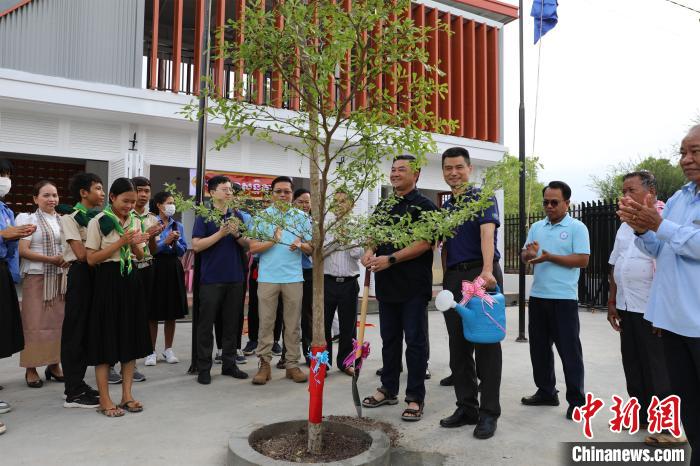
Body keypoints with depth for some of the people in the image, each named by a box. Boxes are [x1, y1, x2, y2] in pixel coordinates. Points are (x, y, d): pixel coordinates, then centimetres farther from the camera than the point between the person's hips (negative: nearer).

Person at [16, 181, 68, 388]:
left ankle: (54, 364, 16)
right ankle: (31, 369, 9)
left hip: (60, 277, 4)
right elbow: (23, 251, -9)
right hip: (37, 276, -4)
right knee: (35, 322, -1)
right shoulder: (30, 220, -1)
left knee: (58, 321, 5)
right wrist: (51, 259, -17)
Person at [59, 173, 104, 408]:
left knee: (89, 330, 12)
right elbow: (82, 254, -15)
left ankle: (79, 382, 24)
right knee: (76, 332, -1)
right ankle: (73, 393, 6)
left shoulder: (98, 217, 14)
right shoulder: (70, 216, -7)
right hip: (81, 274, -7)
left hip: (98, 274, 7)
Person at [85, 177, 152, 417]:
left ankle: (127, 395, 18)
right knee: (106, 337, -1)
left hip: (130, 280, 5)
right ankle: (104, 400, 10)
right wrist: (120, 243, -17)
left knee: (131, 337, 8)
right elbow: (91, 259, -10)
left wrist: (135, 244, -8)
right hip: (108, 280, -5)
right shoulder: (99, 222, -7)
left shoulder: (135, 221, 9)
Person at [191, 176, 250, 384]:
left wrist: (237, 234, -11)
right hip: (211, 279, -4)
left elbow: (248, 244, 8)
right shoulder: (204, 216, -3)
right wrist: (221, 233, -19)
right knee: (206, 324, 3)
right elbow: (196, 245, -11)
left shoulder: (238, 216, 9)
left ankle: (229, 364, 22)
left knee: (231, 324, 10)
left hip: (235, 278, 4)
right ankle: (204, 368, 14)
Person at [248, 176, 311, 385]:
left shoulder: (302, 217, 7)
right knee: (266, 323, 4)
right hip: (267, 277, -1)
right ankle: (264, 364, 14)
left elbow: (311, 248, 6)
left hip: (294, 277, 1)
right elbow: (253, 248, -2)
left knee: (293, 324, 7)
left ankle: (292, 364, 17)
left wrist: (300, 245, -15)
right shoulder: (261, 217, 3)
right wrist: (273, 241, -16)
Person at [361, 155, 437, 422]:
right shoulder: (383, 207, 16)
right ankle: (388, 390, 29)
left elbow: (425, 243, -16)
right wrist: (370, 252, -1)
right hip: (386, 283, 7)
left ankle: (415, 398, 12)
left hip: (413, 286, -7)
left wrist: (390, 260, -20)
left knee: (415, 341, 2)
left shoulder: (424, 206, -6)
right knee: (389, 339, 16)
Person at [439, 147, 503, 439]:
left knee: (486, 345, -1)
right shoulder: (444, 208, 18)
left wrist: (487, 271, -35)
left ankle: (489, 413, 8)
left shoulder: (482, 198, -3)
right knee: (458, 347, 10)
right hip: (453, 279, 7)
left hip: (481, 275, -7)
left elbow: (487, 232, -20)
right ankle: (466, 407, 21)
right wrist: (446, 281, 12)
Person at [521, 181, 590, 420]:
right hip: (538, 295, 6)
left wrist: (550, 257, -19)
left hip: (564, 298, -6)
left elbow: (582, 260, -12)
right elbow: (524, 256, 12)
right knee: (539, 346, 13)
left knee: (569, 349, 1)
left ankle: (576, 400, 11)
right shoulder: (536, 227, 12)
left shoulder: (577, 228, -4)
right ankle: (546, 392, 27)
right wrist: (529, 253, -12)